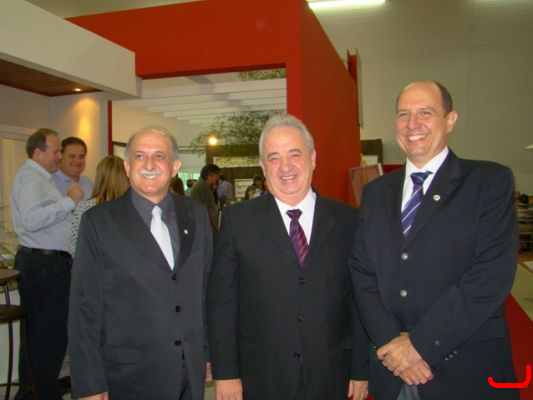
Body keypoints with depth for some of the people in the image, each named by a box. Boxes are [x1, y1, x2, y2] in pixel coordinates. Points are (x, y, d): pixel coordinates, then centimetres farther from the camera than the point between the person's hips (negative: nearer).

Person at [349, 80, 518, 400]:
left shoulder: (491, 182, -5)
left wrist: (420, 343, -16)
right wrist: (391, 340, -11)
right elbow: (363, 273, 3)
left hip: (468, 373, -3)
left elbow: (492, 275, -15)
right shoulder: (376, 192, 8)